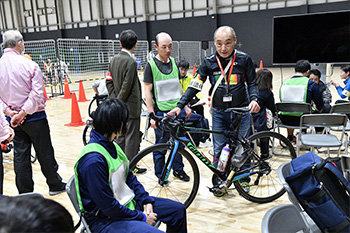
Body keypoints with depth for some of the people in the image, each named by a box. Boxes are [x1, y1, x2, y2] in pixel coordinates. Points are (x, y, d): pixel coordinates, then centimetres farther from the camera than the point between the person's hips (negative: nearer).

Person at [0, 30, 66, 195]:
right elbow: (37, 93, -20)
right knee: (45, 153, 10)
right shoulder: (29, 65, -14)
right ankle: (55, 185, 25)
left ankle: (25, 193, 22)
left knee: (20, 156, 12)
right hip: (34, 117, -4)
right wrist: (24, 112, -16)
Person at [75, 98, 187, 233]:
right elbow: (108, 206, -24)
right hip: (106, 219, -9)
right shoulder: (93, 160, -27)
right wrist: (142, 217, -15)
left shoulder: (111, 146, 3)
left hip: (127, 203, 9)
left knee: (178, 210, 7)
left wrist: (146, 201, -1)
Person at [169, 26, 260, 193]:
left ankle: (243, 179, 28)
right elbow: (194, 86, -7)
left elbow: (252, 83, 3)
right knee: (219, 149, 4)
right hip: (219, 113, 1)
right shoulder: (209, 62, -5)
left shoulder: (244, 59, -6)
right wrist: (180, 106, -17)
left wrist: (254, 99, -17)